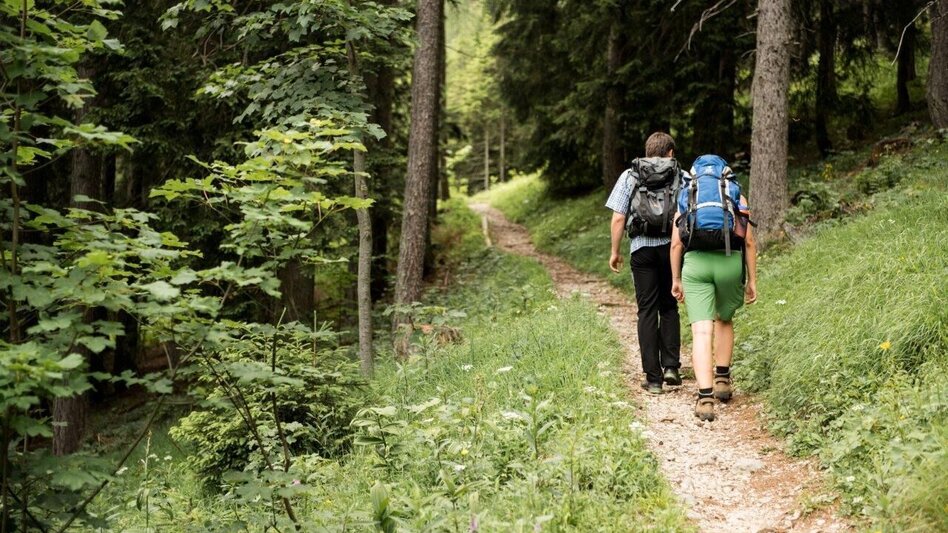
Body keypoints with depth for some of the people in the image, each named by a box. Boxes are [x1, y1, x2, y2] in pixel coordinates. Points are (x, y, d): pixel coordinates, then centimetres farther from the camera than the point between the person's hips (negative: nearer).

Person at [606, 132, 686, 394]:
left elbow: (618, 218, 0)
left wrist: (615, 251, 8)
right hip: (672, 247, 1)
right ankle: (671, 366, 7)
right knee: (669, 308, 16)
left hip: (642, 249, 0)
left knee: (647, 311, 3)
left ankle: (653, 378, 2)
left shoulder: (629, 176, 5)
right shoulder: (682, 177, 5)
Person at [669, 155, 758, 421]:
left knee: (702, 332, -5)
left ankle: (705, 397, -15)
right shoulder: (737, 197, 16)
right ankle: (722, 379, 28)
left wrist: (676, 279, 17)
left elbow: (676, 243, 10)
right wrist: (752, 281, 12)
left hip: (695, 262, -1)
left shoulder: (686, 197, 18)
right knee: (725, 321, 26)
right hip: (730, 262, 1)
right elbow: (749, 242, 8)